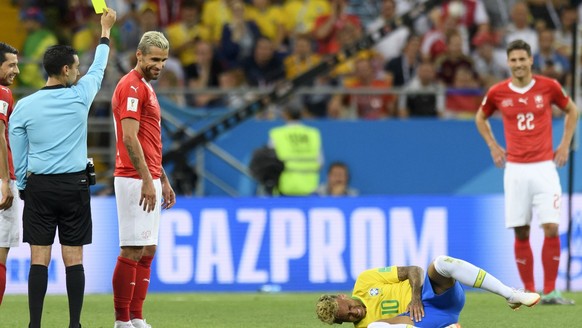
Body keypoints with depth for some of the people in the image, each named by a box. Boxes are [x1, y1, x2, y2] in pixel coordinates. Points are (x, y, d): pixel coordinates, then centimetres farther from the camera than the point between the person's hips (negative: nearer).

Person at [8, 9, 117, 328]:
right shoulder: (79, 96, -4)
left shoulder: (23, 107, -2)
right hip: (74, 186, -1)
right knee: (74, 259, 1)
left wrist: (23, 186, 16)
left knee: (39, 260, -1)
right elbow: (98, 69, 16)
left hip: (38, 186, 1)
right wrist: (105, 30, 30)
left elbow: (18, 157, 3)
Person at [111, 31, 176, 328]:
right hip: (135, 179, -10)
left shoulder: (146, 88, 20)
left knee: (147, 251, 9)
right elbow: (129, 138, -19)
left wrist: (163, 180, 23)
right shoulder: (131, 86, -11)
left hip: (149, 180, 10)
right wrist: (147, 180, -22)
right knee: (132, 250, -9)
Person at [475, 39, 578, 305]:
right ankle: (528, 291, 10)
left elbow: (571, 110, 16)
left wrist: (565, 144, 8)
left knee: (551, 228, -10)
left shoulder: (548, 86, -1)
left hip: (544, 167, -1)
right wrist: (493, 146, 11)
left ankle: (550, 291, -4)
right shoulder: (498, 92, 1)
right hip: (515, 169, 1)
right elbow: (481, 118, 21)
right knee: (521, 233, 1)